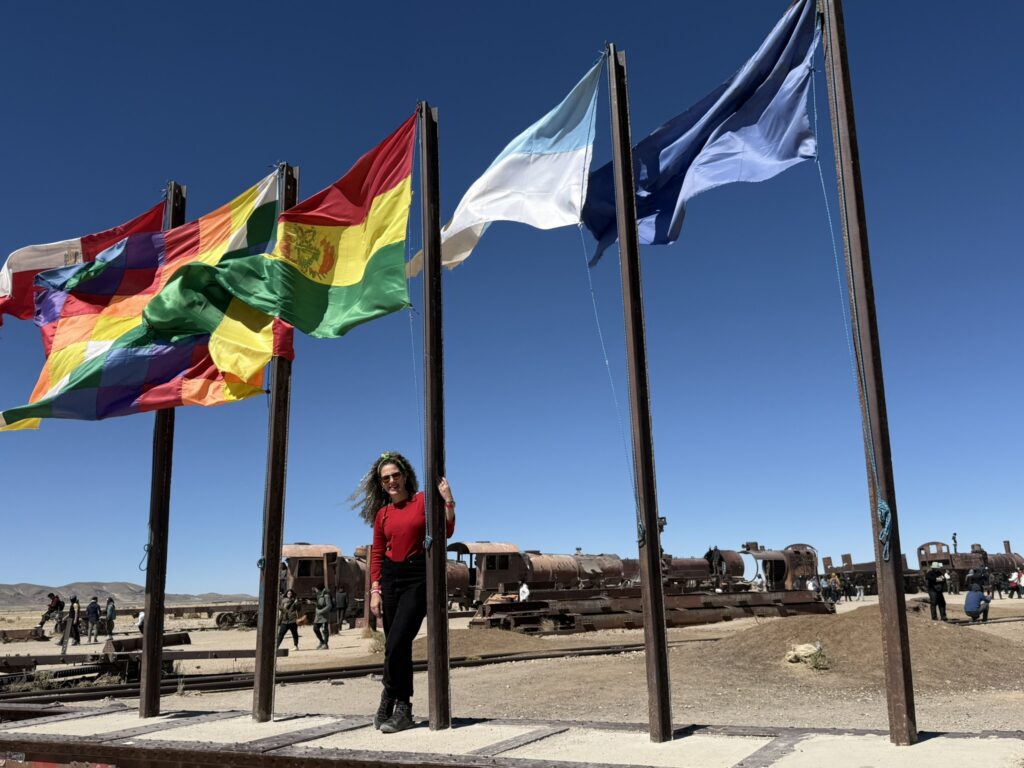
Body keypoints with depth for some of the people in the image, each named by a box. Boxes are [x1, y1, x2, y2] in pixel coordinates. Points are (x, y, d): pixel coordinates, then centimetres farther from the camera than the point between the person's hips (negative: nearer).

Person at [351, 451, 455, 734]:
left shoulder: (423, 500, 2)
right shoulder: (382, 514, 11)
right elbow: (377, 554, 11)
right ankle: (402, 708, 17)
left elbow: (447, 530, -6)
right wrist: (375, 590, 3)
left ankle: (390, 701, 2)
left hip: (418, 576, -4)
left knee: (396, 642, -14)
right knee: (397, 645, 7)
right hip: (390, 577, 4)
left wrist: (448, 500, -17)